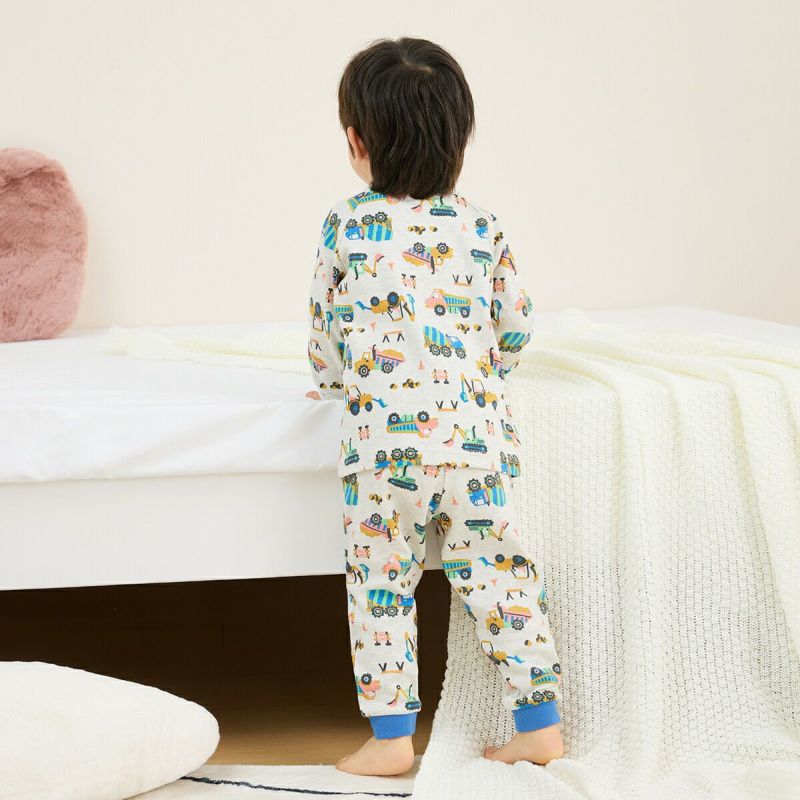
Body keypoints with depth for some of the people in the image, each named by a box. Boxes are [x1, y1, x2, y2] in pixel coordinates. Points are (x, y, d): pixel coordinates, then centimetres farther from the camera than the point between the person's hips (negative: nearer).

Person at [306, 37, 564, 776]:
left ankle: (391, 738, 9)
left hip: (385, 439, -2)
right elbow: (515, 329, 13)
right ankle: (540, 724, 15)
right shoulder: (484, 228, 7)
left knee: (381, 584, 7)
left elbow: (324, 326, 11)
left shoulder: (346, 224, 1)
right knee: (500, 575, 10)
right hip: (479, 438, 3)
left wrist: (334, 379, 30)